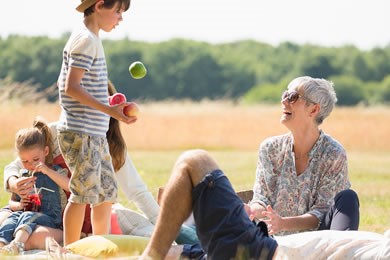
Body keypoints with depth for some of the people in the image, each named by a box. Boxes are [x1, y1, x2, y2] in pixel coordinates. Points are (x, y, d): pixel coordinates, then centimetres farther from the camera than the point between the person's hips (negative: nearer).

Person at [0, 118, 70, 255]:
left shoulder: (55, 172, 8)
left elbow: (70, 186, -13)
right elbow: (12, 202, 27)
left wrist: (47, 171, -19)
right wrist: (18, 205, 1)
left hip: (49, 218, -3)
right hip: (24, 213, 3)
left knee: (28, 217, -35)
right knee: (13, 218, -30)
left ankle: (17, 243, -61)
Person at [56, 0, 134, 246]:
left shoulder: (91, 40, 16)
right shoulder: (86, 41, -13)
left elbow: (66, 85, 20)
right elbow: (71, 88, -20)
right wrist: (109, 110, -25)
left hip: (96, 134, 10)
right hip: (81, 133, -10)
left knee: (107, 192, 12)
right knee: (83, 193, -7)